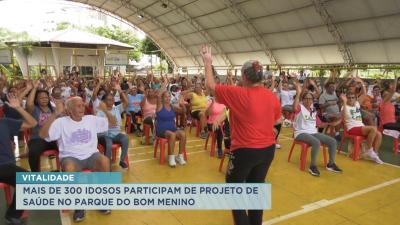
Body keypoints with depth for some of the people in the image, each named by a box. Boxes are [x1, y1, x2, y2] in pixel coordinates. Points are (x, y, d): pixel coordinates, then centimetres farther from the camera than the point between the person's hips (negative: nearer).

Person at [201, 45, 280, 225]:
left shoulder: (238, 94, -19)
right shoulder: (272, 96, -3)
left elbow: (211, 86, -8)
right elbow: (276, 119, 13)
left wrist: (208, 63, 5)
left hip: (245, 150, -6)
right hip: (267, 149, 6)